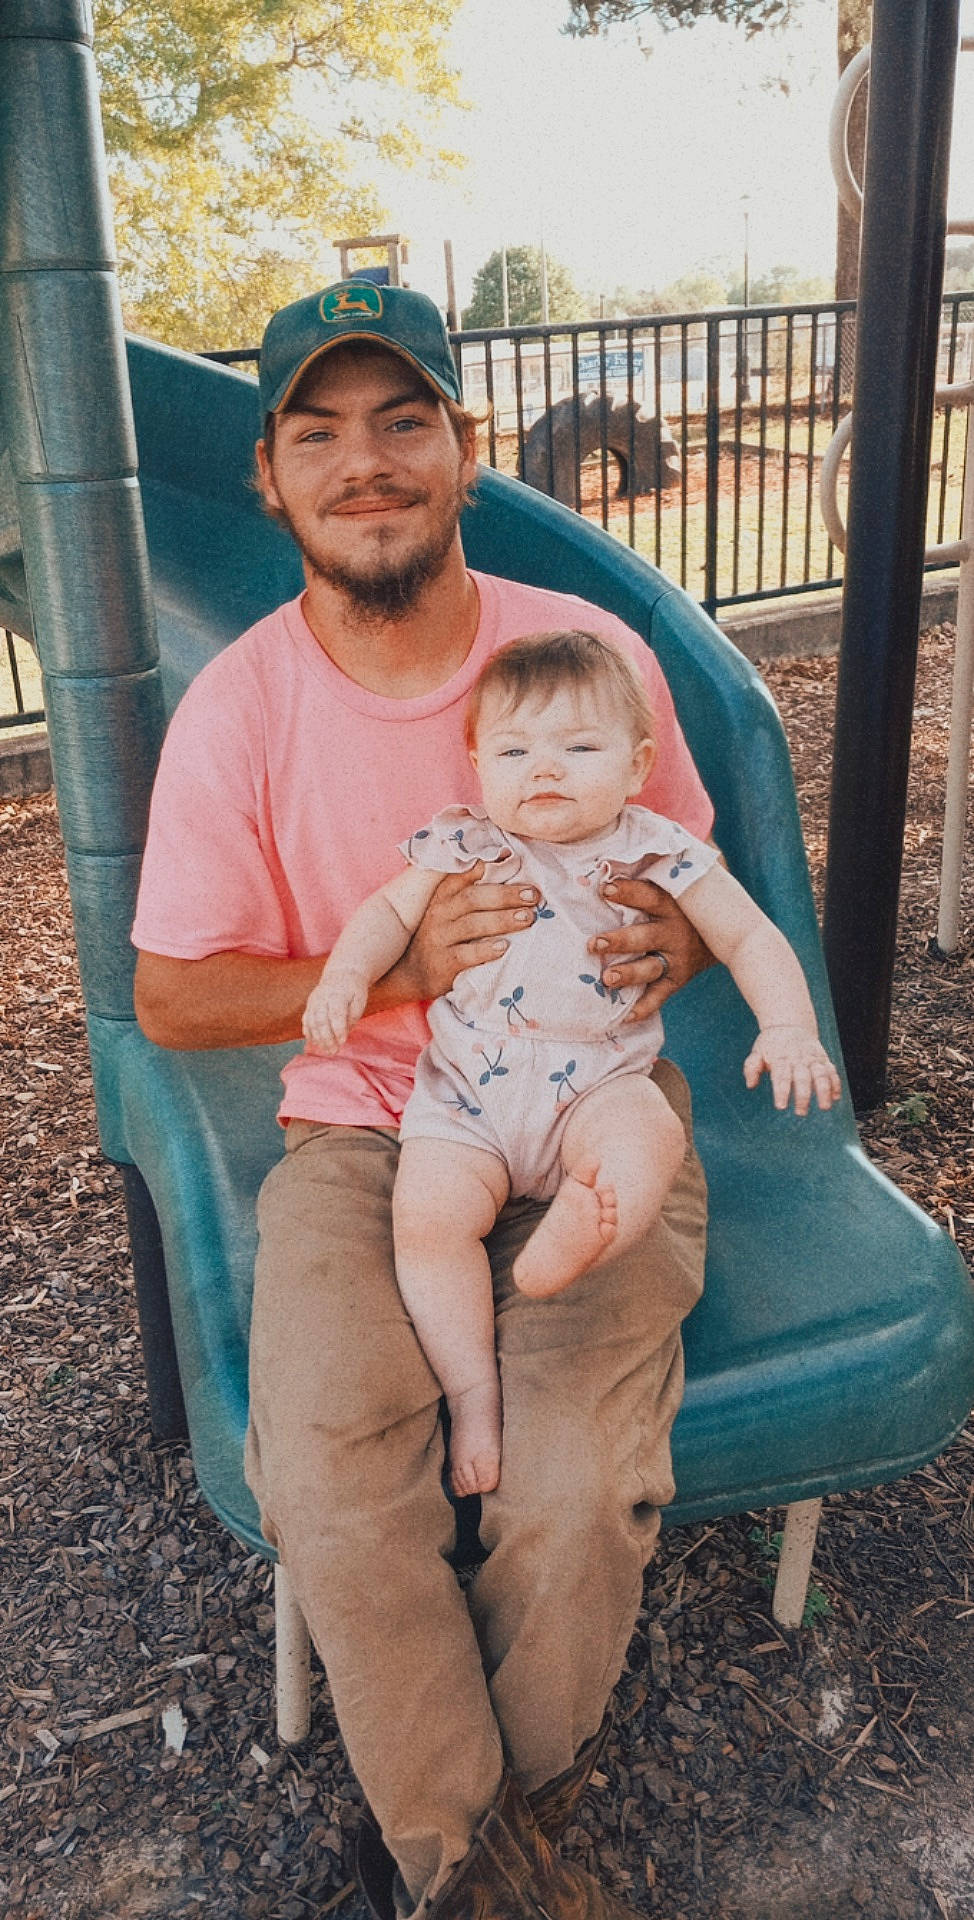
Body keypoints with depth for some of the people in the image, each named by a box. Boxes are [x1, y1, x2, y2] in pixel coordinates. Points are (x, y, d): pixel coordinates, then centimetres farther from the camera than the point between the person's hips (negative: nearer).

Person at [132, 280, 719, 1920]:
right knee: (323, 1468, -22)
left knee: (585, 1476, -20)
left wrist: (673, 948, -15)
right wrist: (398, 969, -16)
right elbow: (171, 999, -2)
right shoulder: (235, 709, -6)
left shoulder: (592, 651, -2)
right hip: (361, 1129, 0)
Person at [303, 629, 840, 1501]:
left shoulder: (659, 856, 1)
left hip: (598, 1089, 0)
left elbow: (752, 939, 5)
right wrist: (345, 976, -5)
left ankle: (554, 1257, -52)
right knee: (428, 1212, -22)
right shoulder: (460, 847, 4)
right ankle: (471, 1389, -13)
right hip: (466, 1093, 1)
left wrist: (789, 1027, -11)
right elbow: (389, 912, 15)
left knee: (647, 1138, -33)